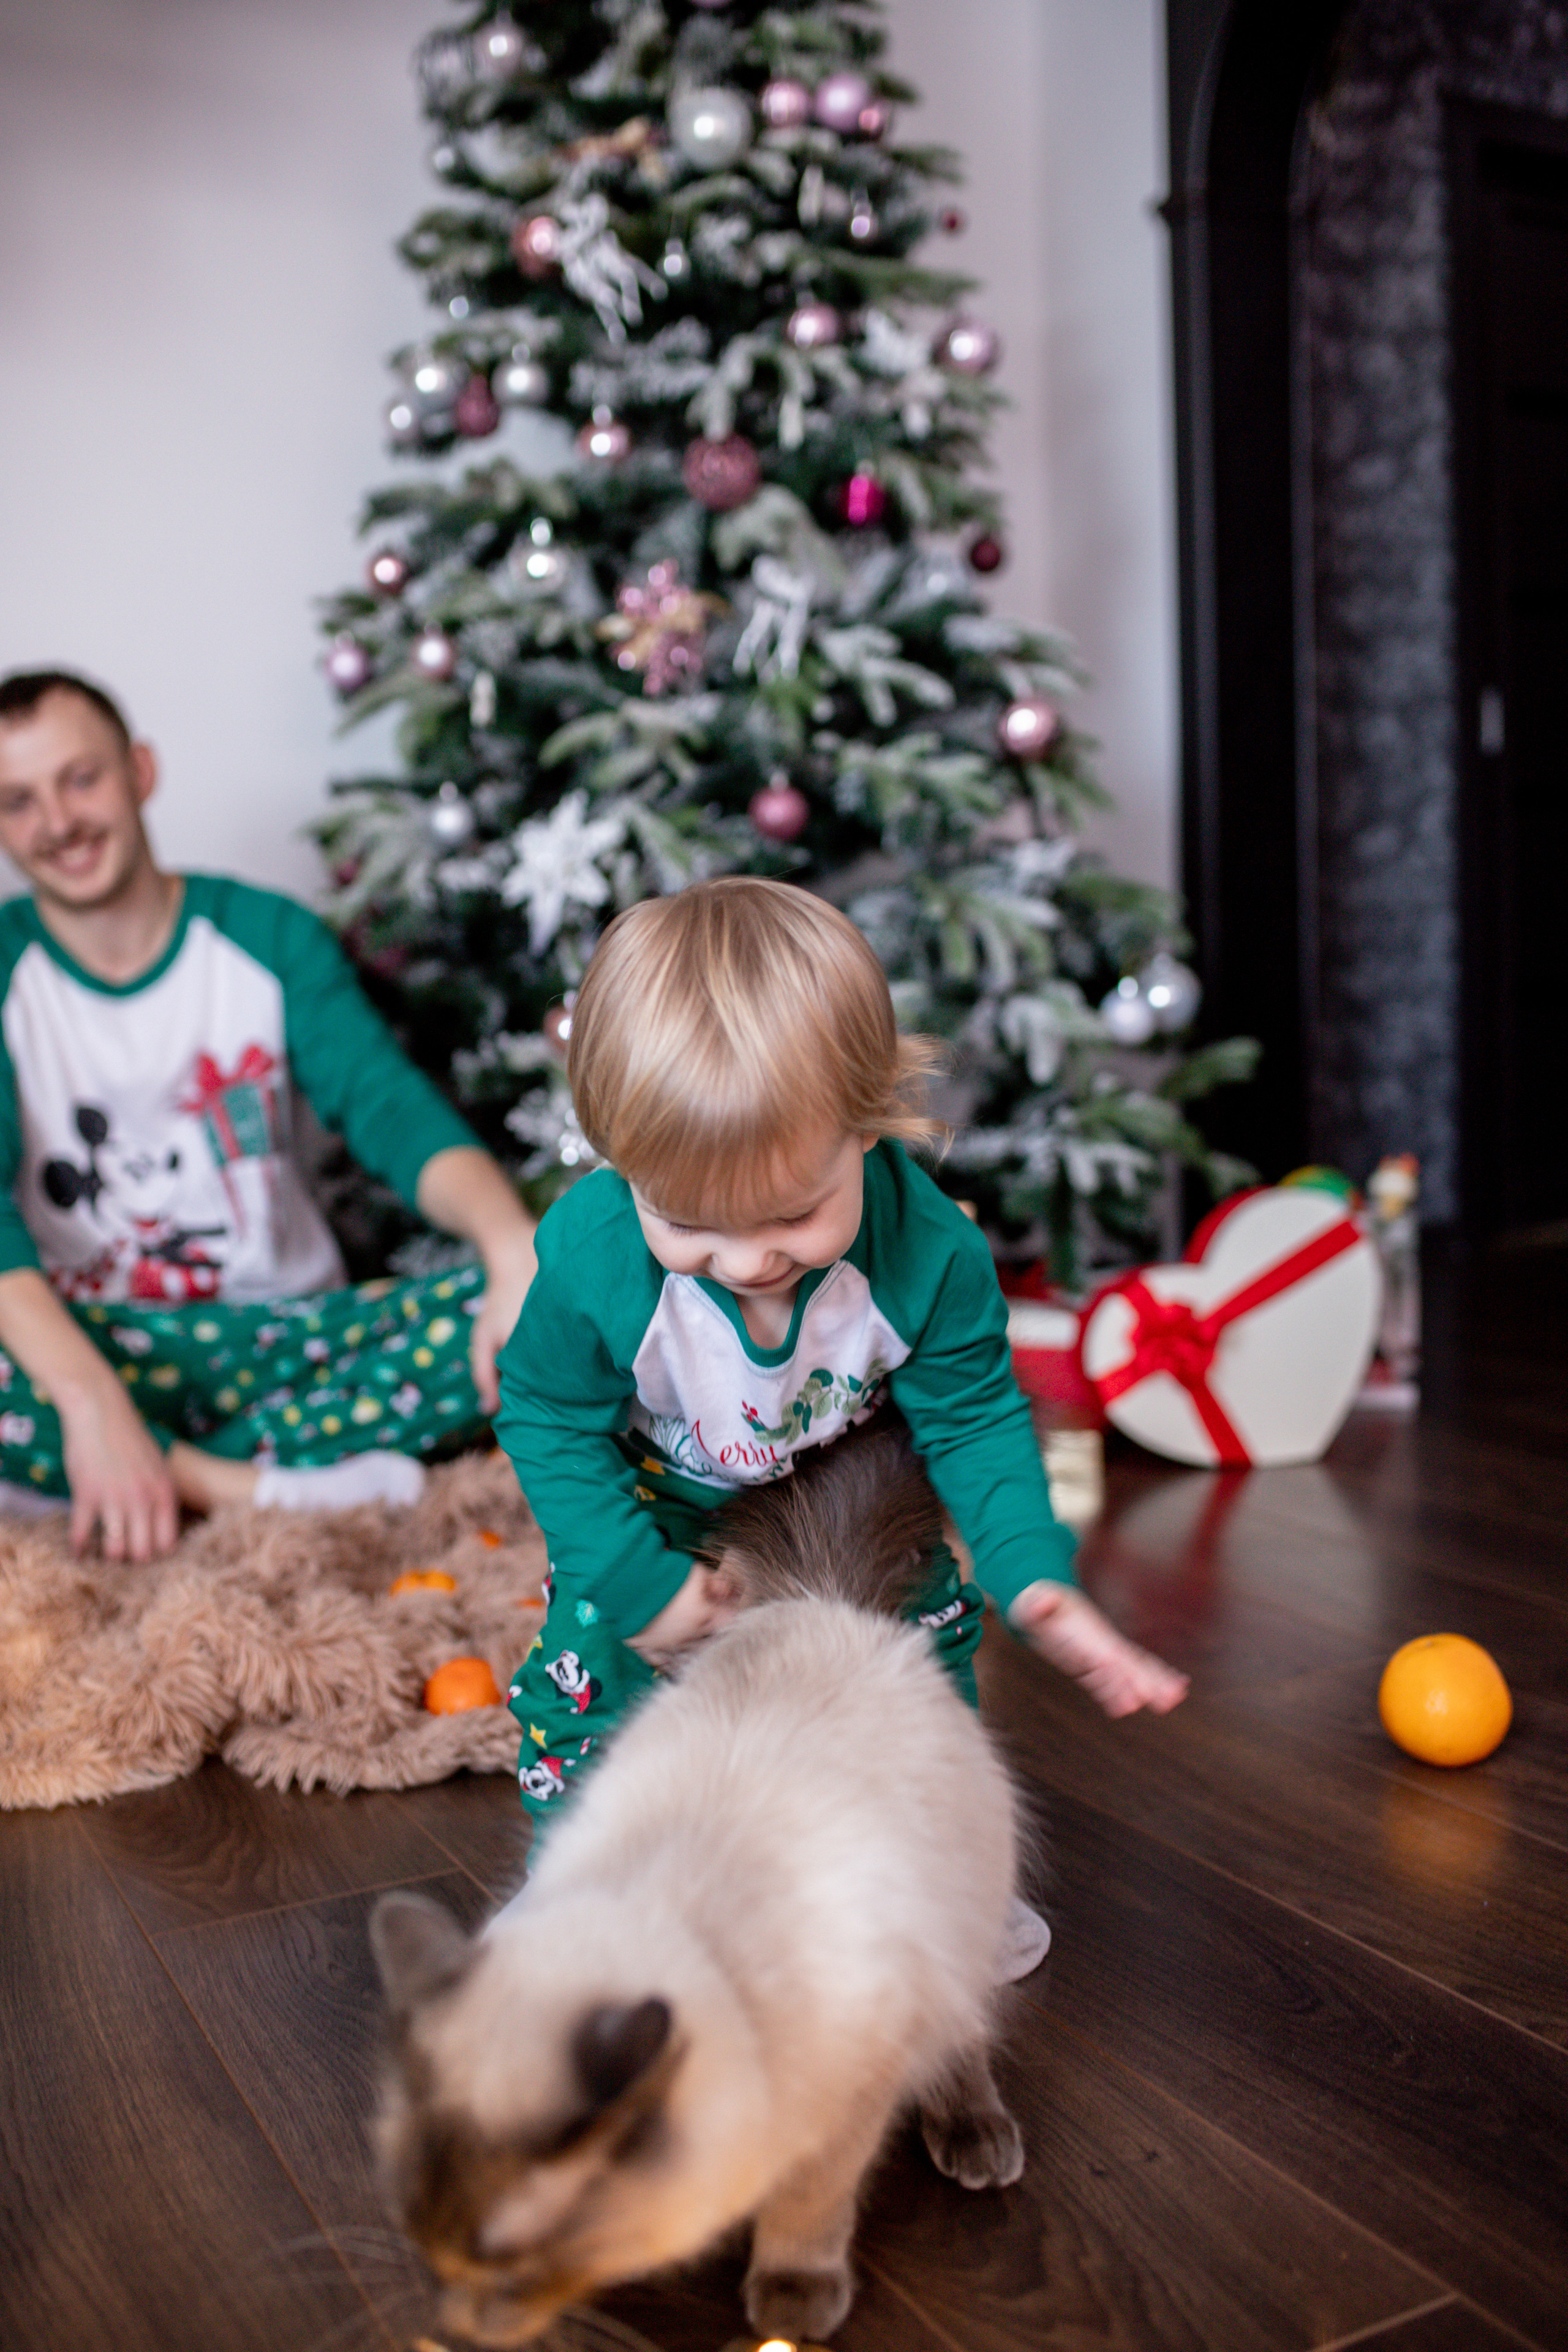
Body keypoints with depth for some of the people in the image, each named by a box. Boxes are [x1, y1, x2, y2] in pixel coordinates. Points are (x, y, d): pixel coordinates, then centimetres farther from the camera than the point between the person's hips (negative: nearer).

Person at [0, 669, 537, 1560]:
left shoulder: (272, 937, 1)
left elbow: (396, 1112, -12)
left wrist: (512, 1241, -35)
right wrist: (89, 1394, -38)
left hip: (282, 1332, 2)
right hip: (84, 1342, -1)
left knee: (504, 1317, -26)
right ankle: (257, 1491, -26)